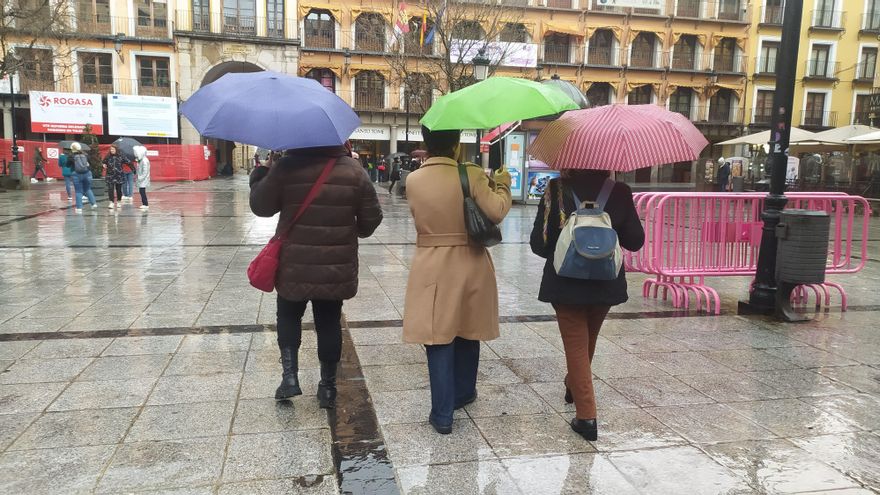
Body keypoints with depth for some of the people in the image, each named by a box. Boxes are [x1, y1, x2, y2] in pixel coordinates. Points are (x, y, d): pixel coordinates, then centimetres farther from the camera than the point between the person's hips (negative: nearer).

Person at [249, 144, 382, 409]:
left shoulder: (286, 167, -10)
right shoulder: (353, 170, -5)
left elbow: (260, 206, -1)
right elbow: (372, 218, -1)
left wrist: (259, 177, 17)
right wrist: (356, 231, 21)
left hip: (294, 266, -1)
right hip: (336, 268, 1)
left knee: (289, 316, 22)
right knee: (329, 323, 13)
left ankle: (290, 375, 13)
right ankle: (328, 387, 22)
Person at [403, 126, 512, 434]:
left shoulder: (413, 180, -5)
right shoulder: (472, 175, -11)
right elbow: (496, 212, -20)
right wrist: (502, 185, 0)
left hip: (432, 268, 0)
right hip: (470, 266, 0)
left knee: (439, 339, 4)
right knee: (467, 332, 19)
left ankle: (442, 415, 5)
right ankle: (463, 393, 38)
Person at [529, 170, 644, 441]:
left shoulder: (556, 189, -12)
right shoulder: (619, 192, -7)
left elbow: (538, 243, -10)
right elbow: (635, 241, -2)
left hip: (566, 284, -3)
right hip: (606, 284, 3)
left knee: (575, 344, 7)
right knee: (588, 341, 24)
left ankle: (586, 416, 4)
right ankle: (574, 386, 46)